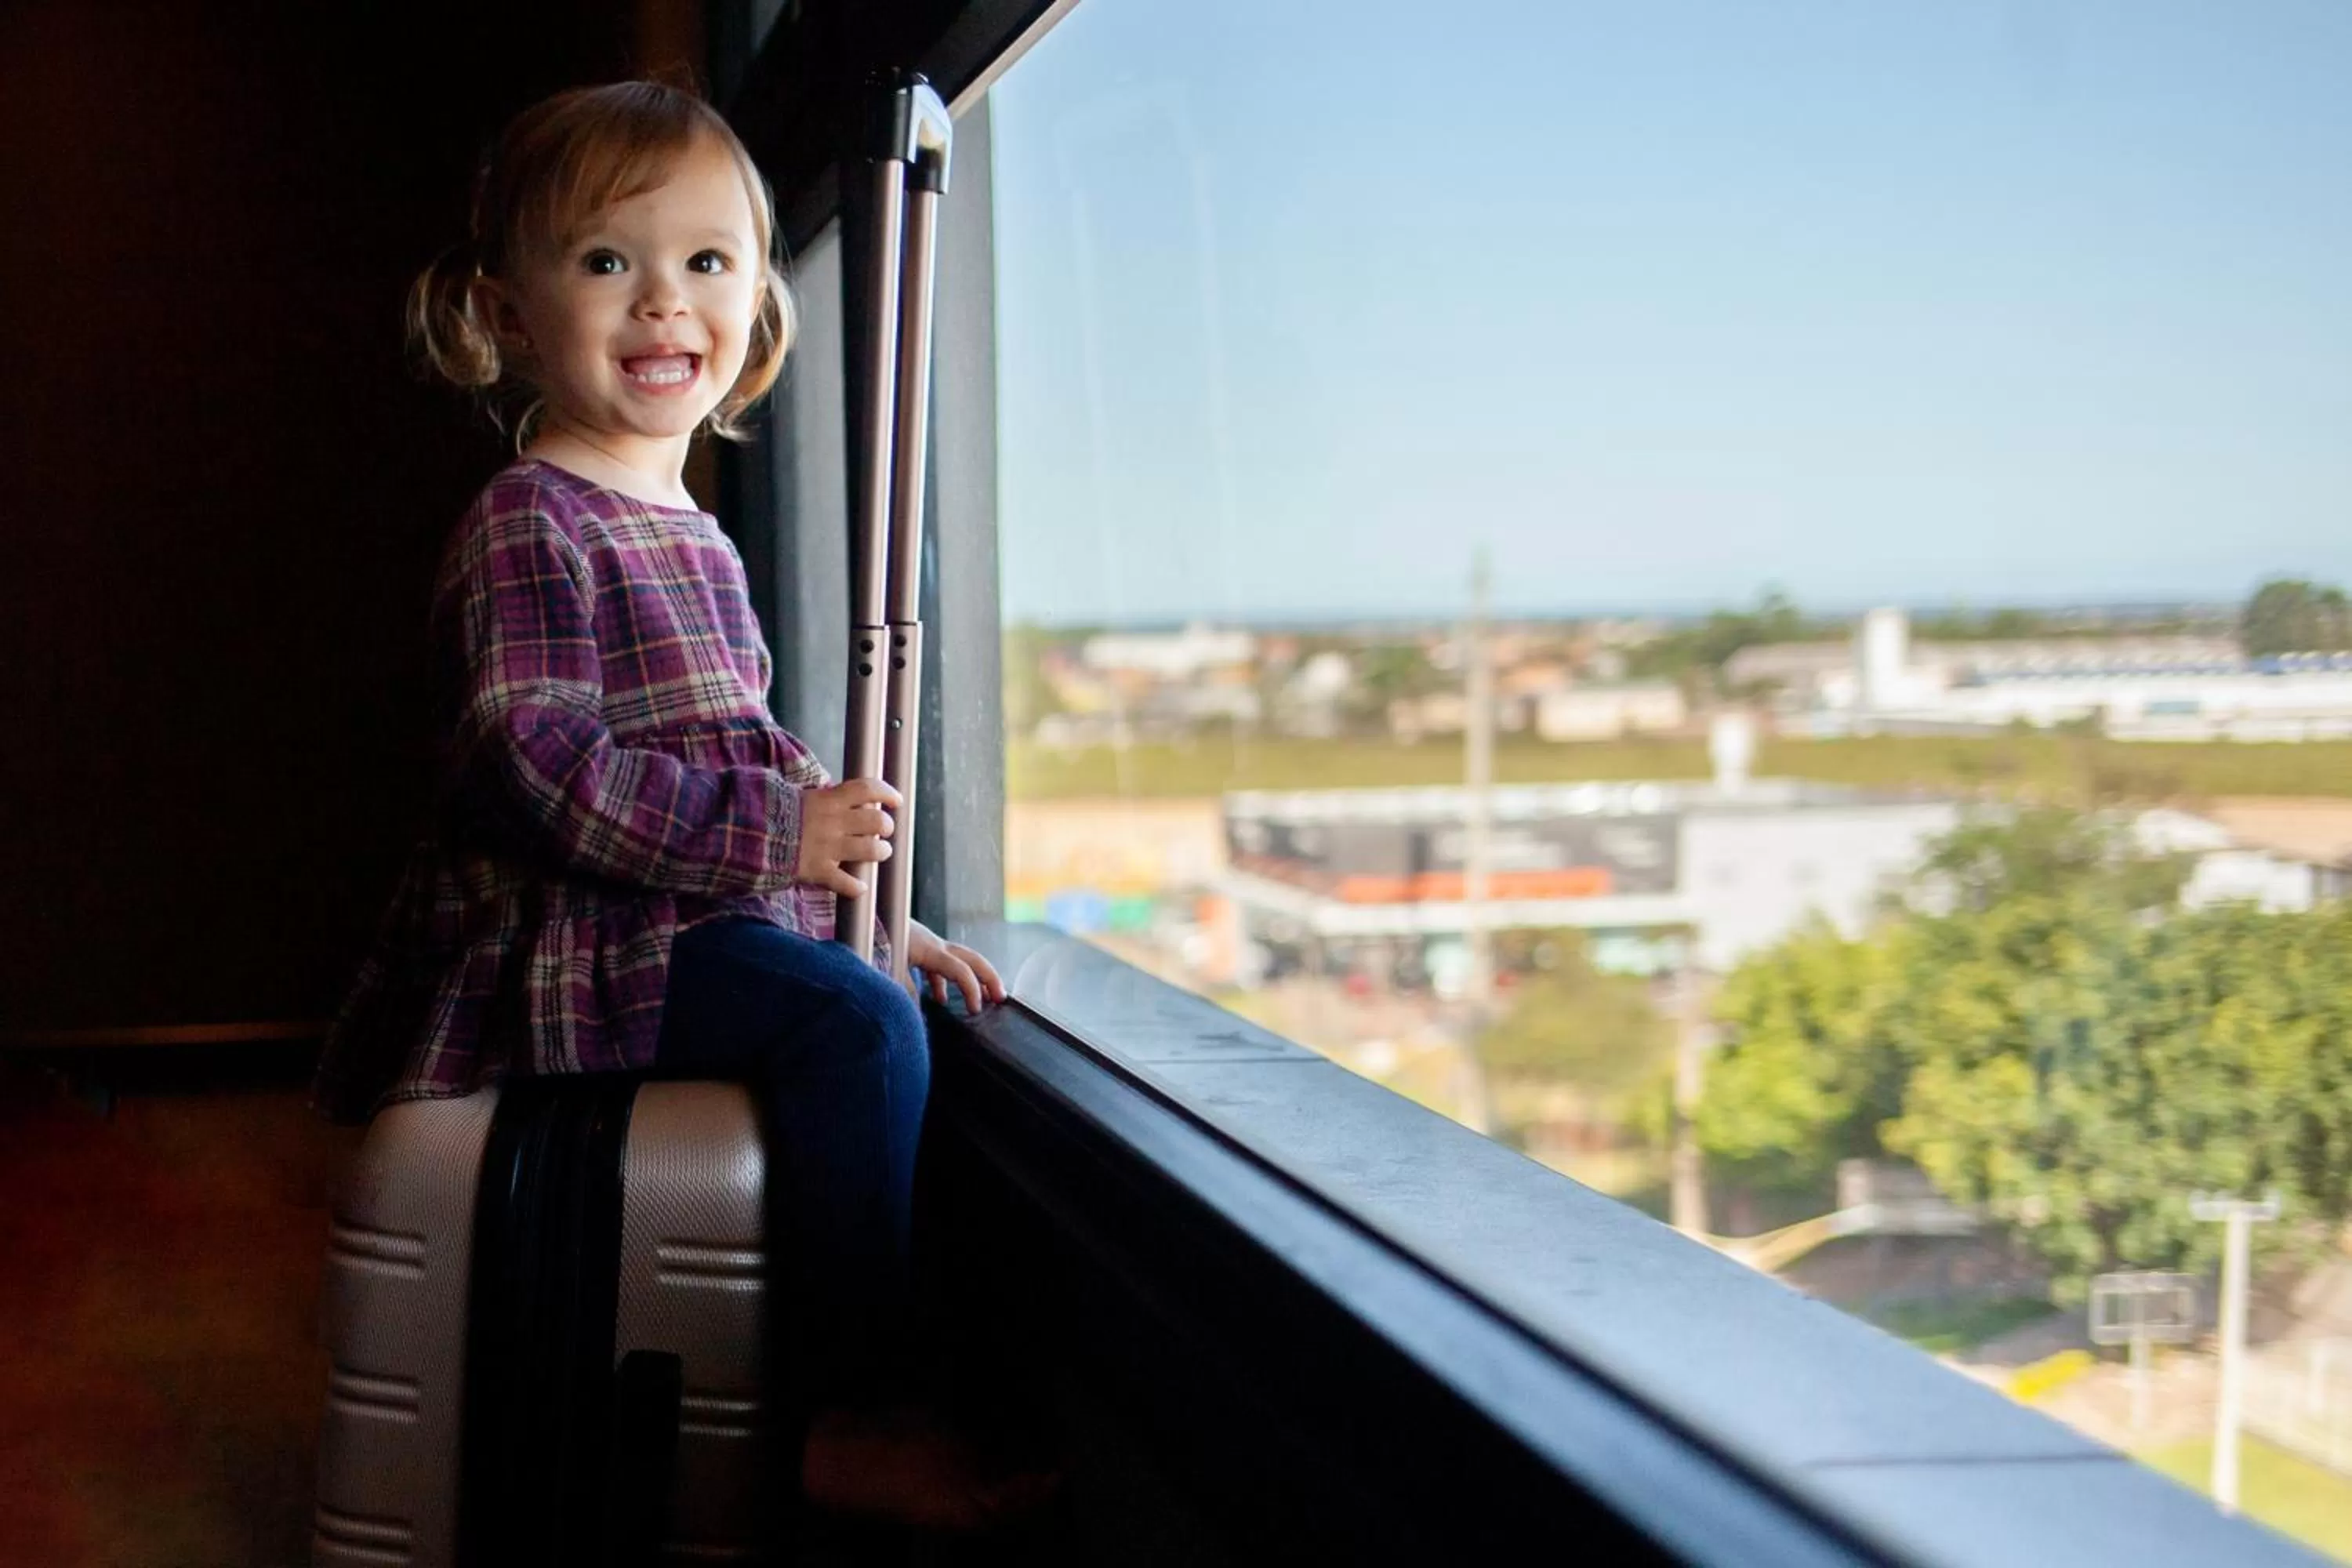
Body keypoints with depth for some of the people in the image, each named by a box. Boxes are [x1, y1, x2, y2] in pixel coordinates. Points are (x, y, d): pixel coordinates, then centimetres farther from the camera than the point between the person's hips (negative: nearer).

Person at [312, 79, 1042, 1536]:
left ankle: (927, 1352, 17)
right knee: (858, 1027, -26)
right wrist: (777, 832, -25)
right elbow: (547, 766, -21)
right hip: (582, 940, -10)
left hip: (703, 922, 10)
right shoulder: (529, 527, -11)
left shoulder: (696, 541, 19)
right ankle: (853, 1419, -22)